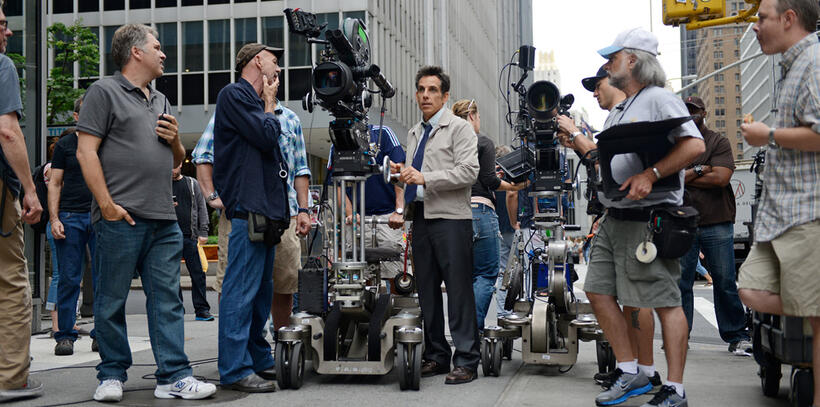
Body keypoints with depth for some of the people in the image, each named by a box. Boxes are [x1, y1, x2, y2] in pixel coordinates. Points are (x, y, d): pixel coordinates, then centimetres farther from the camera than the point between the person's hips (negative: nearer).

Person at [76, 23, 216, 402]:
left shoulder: (160, 100, 23)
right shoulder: (104, 91, 1)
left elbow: (177, 161, 30)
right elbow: (86, 151, -8)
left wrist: (175, 140, 7)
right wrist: (107, 204, -15)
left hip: (164, 220, 7)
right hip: (120, 219, -6)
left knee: (167, 300, 3)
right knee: (111, 300, 2)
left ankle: (174, 377, 6)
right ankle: (112, 375, 14)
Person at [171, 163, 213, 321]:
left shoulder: (192, 183, 12)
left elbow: (201, 207, 9)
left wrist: (203, 232, -1)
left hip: (190, 237, 0)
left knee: (198, 273, -2)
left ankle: (202, 310, 2)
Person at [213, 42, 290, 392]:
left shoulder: (254, 101, 24)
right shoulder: (234, 94, -5)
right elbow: (266, 135, -13)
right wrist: (269, 105, 2)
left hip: (265, 209, 10)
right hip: (247, 208, -10)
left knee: (261, 290, 14)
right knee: (242, 290, -10)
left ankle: (259, 359, 22)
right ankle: (235, 369, -8)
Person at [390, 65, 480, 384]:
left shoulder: (459, 128, -2)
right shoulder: (414, 134, 21)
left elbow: (468, 172, -14)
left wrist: (424, 178, -18)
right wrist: (403, 173, 5)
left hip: (451, 218, -7)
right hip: (420, 217, 7)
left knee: (459, 291, -7)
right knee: (426, 290, 9)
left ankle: (466, 361, -3)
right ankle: (436, 357, 18)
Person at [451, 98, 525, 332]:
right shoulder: (484, 143, -4)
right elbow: (489, 180, -11)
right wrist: (514, 186, 3)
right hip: (479, 209, -6)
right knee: (487, 273, -1)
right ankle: (474, 326, -11)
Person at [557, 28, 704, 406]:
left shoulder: (659, 99, -8)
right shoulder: (619, 111, 21)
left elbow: (694, 145, -20)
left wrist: (650, 174, -27)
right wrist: (573, 138, 19)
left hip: (648, 220, -10)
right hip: (613, 219, 10)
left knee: (664, 301, -6)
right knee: (598, 291, 8)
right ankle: (630, 373, 17)